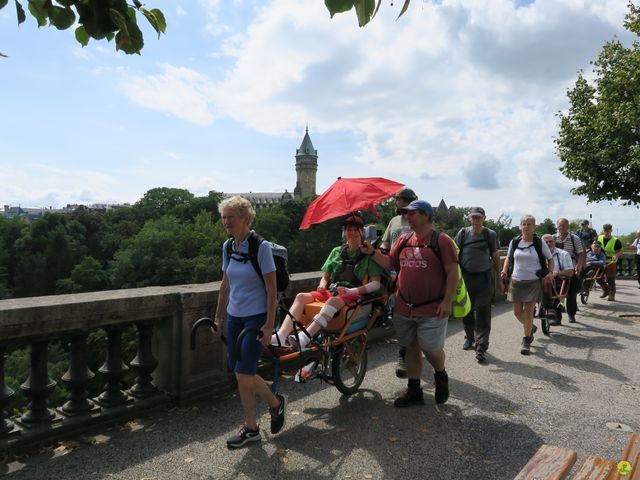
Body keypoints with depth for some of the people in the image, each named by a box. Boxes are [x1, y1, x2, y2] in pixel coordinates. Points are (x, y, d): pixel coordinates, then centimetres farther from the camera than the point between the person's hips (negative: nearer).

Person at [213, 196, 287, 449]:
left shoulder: (261, 247, -14)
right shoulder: (227, 247, 5)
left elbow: (272, 288, -14)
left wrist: (269, 325, -17)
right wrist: (218, 316, 15)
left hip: (257, 317, -6)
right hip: (234, 316, 7)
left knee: (244, 374, -8)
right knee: (239, 374, 9)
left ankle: (276, 403, 21)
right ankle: (250, 428, 25)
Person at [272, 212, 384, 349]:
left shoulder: (368, 254, 6)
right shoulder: (337, 251, 19)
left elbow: (376, 284, -5)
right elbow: (325, 277, 22)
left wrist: (352, 290, -19)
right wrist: (322, 286, -3)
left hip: (354, 296, -5)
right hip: (331, 291, 5)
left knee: (334, 300, -38)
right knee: (301, 296, -21)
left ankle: (303, 339, -53)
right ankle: (280, 337, -37)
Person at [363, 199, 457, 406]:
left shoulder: (441, 240, -7)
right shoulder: (404, 240, 10)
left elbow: (452, 272, -9)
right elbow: (390, 263, 14)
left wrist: (447, 301, -15)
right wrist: (372, 252, -1)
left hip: (432, 310, -5)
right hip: (404, 308, 6)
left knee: (431, 349, -3)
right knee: (411, 348, 12)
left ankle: (441, 375, 30)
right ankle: (414, 391, 25)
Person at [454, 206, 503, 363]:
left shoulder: (490, 235, 3)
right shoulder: (463, 233, 3)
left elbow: (496, 258, 8)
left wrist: (499, 280, 7)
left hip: (484, 278, -1)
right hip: (465, 277, 2)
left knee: (483, 313, -5)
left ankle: (481, 347, -2)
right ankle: (469, 337, 34)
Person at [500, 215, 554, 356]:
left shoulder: (539, 242, -2)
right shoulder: (514, 242, 4)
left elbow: (550, 259, 7)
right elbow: (509, 258, 18)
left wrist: (550, 272, -10)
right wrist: (504, 270, 2)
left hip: (533, 282, -3)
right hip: (516, 281, 3)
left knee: (528, 311, -4)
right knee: (517, 312, 6)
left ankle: (526, 341, 11)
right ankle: (531, 327, 38)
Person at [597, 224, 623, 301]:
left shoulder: (616, 241, -7)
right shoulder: (599, 238, 5)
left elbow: (620, 251, -3)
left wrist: (616, 255, -22)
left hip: (611, 262, -4)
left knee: (610, 279, -3)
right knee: (599, 278, 7)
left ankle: (612, 295, 11)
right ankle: (606, 291, 29)